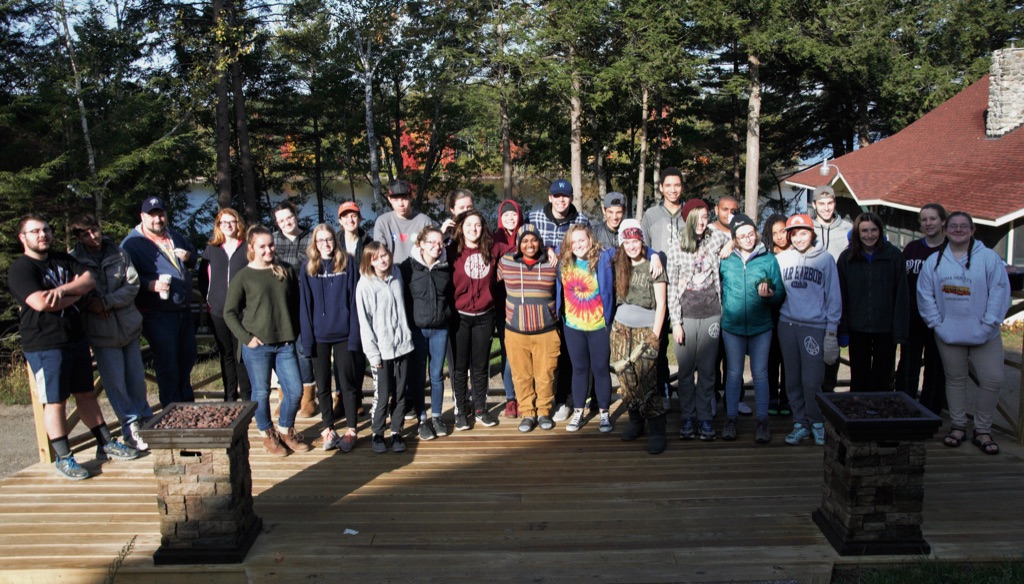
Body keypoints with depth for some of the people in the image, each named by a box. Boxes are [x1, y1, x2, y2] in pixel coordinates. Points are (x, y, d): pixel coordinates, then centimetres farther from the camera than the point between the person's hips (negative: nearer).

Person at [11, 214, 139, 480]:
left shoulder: (63, 260, 13)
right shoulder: (20, 269, -9)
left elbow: (89, 280, 0)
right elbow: (40, 302, -22)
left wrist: (62, 290, -18)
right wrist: (75, 295, -8)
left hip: (76, 339, 7)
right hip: (45, 346, -6)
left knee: (86, 393, 14)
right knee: (55, 401, 0)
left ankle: (106, 443, 23)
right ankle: (63, 458, 9)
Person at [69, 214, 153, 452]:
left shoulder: (118, 253, 2)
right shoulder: (73, 260, -4)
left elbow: (133, 285, -4)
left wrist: (106, 302, -14)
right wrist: (91, 304, -17)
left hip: (128, 324, 3)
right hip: (102, 331, -3)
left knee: (137, 376, 10)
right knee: (116, 382, -1)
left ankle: (145, 420, 27)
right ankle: (131, 427, 10)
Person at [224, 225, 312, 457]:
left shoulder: (286, 271, 5)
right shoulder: (243, 277, -3)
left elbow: (296, 304, 14)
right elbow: (229, 312, 0)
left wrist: (295, 333, 6)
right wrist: (246, 338, -8)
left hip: (285, 344, 3)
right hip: (257, 346, -3)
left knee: (295, 390, 4)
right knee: (261, 393, 8)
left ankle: (286, 430, 27)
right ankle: (267, 434, 28)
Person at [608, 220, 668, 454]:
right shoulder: (620, 266, 10)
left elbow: (661, 304, -5)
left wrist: (655, 335, -10)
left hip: (645, 329, -4)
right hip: (621, 328, 5)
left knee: (646, 378, -13)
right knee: (626, 376, 1)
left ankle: (657, 431, -6)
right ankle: (635, 421, 18)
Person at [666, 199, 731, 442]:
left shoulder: (716, 239, 3)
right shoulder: (675, 249, 0)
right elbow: (672, 288, -1)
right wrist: (675, 322, -5)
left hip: (711, 314, 1)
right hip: (686, 315, -1)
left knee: (707, 370, 5)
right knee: (686, 370, 5)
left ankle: (705, 419, 14)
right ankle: (687, 418, 15)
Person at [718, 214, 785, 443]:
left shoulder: (769, 259, -1)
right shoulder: (725, 259, 1)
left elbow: (780, 294, 0)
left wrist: (769, 294, -20)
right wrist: (723, 308, -1)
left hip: (761, 326, -1)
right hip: (732, 325, 1)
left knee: (760, 373, 4)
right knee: (733, 373, 8)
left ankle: (762, 421, 13)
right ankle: (731, 418, 17)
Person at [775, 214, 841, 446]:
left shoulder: (825, 259, 0)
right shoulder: (782, 258, 7)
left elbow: (833, 296, 1)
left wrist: (831, 331, -1)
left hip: (815, 327, -3)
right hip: (787, 324, 3)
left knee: (812, 381, -4)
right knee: (792, 379, 8)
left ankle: (816, 422, 17)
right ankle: (800, 423, 21)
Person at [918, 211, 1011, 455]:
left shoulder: (989, 258, -4)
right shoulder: (934, 261, 4)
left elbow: (1000, 292, -7)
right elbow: (924, 294, 3)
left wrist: (987, 325, -11)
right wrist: (936, 323, -4)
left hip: (983, 335, -2)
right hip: (948, 334, 2)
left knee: (992, 380, -3)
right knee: (955, 380, 11)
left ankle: (982, 431, 13)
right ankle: (958, 426, 24)